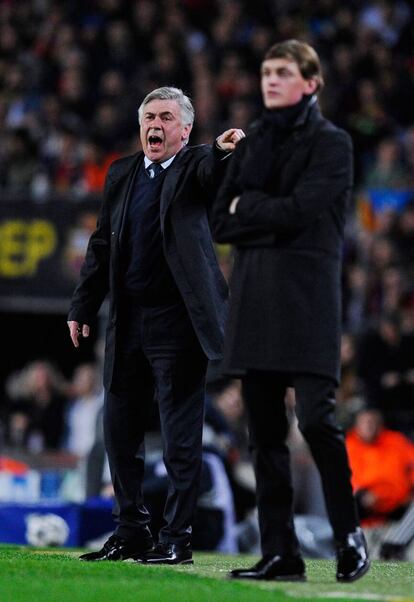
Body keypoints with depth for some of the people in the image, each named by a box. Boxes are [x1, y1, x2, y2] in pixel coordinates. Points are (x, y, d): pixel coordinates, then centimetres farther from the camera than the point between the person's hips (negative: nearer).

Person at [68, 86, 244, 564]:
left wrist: (225, 151, -49)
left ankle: (176, 538, 3)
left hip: (176, 323, -6)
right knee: (119, 431, 11)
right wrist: (82, 308, 14)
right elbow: (101, 245, 16)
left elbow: (211, 173, -27)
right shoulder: (122, 174, 12)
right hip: (127, 323, 6)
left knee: (180, 436, -3)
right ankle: (131, 532, 23)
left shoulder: (194, 166, -2)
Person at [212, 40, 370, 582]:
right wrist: (274, 214, -4)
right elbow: (222, 223, 9)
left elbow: (300, 209, -13)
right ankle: (280, 552, 5)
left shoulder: (331, 144, 1)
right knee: (264, 429, 2)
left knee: (316, 419, -13)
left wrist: (249, 207, 0)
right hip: (254, 297, 6)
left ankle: (350, 535, 3)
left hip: (306, 297, -6)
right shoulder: (253, 145, 17)